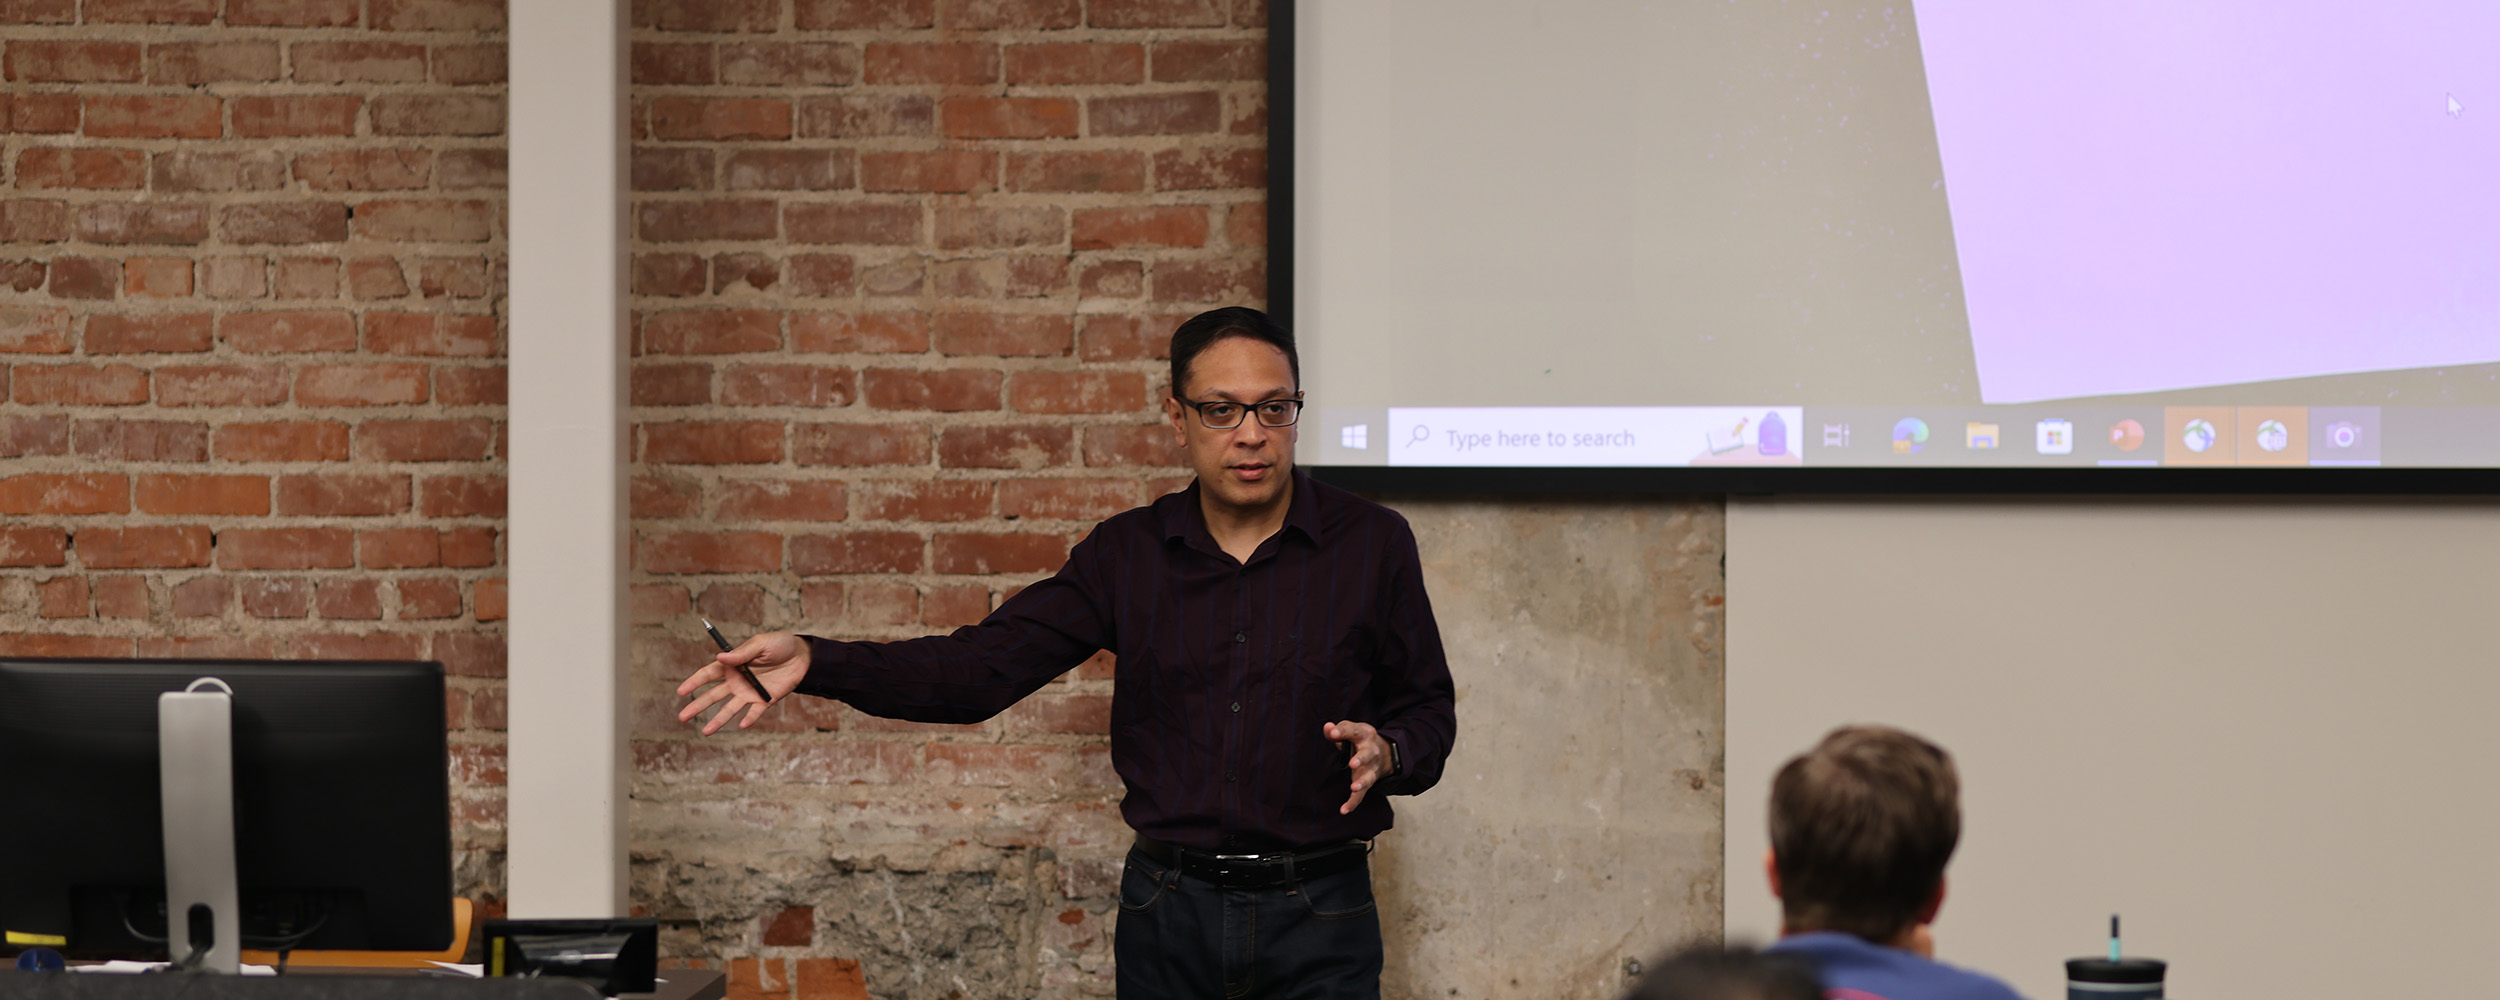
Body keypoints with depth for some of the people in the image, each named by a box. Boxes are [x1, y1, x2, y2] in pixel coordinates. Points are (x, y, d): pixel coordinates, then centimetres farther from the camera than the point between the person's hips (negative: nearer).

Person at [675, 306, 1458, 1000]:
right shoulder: (1128, 554, 5)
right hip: (1167, 915, 2)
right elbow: (982, 665, -1)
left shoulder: (1372, 543, -1)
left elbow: (1428, 709, 6)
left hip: (1318, 919, -2)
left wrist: (1386, 753, -18)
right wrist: (814, 664, -13)